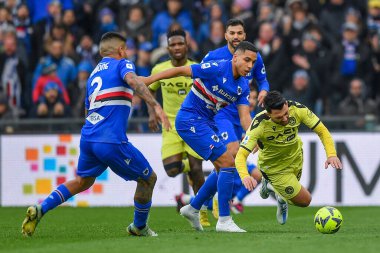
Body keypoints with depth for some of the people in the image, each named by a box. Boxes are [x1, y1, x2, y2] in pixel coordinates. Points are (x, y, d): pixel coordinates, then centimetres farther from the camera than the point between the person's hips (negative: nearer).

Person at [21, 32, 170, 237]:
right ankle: (139, 227, 23)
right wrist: (156, 106, -31)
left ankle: (40, 209, 10)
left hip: (88, 136, 7)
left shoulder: (94, 73, 24)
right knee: (148, 178, 11)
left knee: (82, 181, 26)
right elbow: (133, 81, -20)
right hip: (111, 141, -7)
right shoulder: (122, 64, 3)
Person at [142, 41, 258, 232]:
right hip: (190, 120, -9)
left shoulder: (243, 86, 4)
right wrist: (148, 80, -15)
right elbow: (182, 71, -15)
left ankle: (193, 208, 30)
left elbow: (244, 116, 0)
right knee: (227, 163, -14)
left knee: (222, 169, 15)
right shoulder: (217, 69, -19)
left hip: (206, 122, 9)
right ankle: (224, 220, -11)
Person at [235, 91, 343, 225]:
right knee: (304, 200, -1)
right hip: (274, 167, -5)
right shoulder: (259, 124, -37)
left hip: (295, 157, 5)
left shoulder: (297, 109, -28)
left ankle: (270, 186, 49)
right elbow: (241, 155, -39)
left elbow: (322, 131, -18)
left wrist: (331, 154, -35)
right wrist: (244, 176, -59)